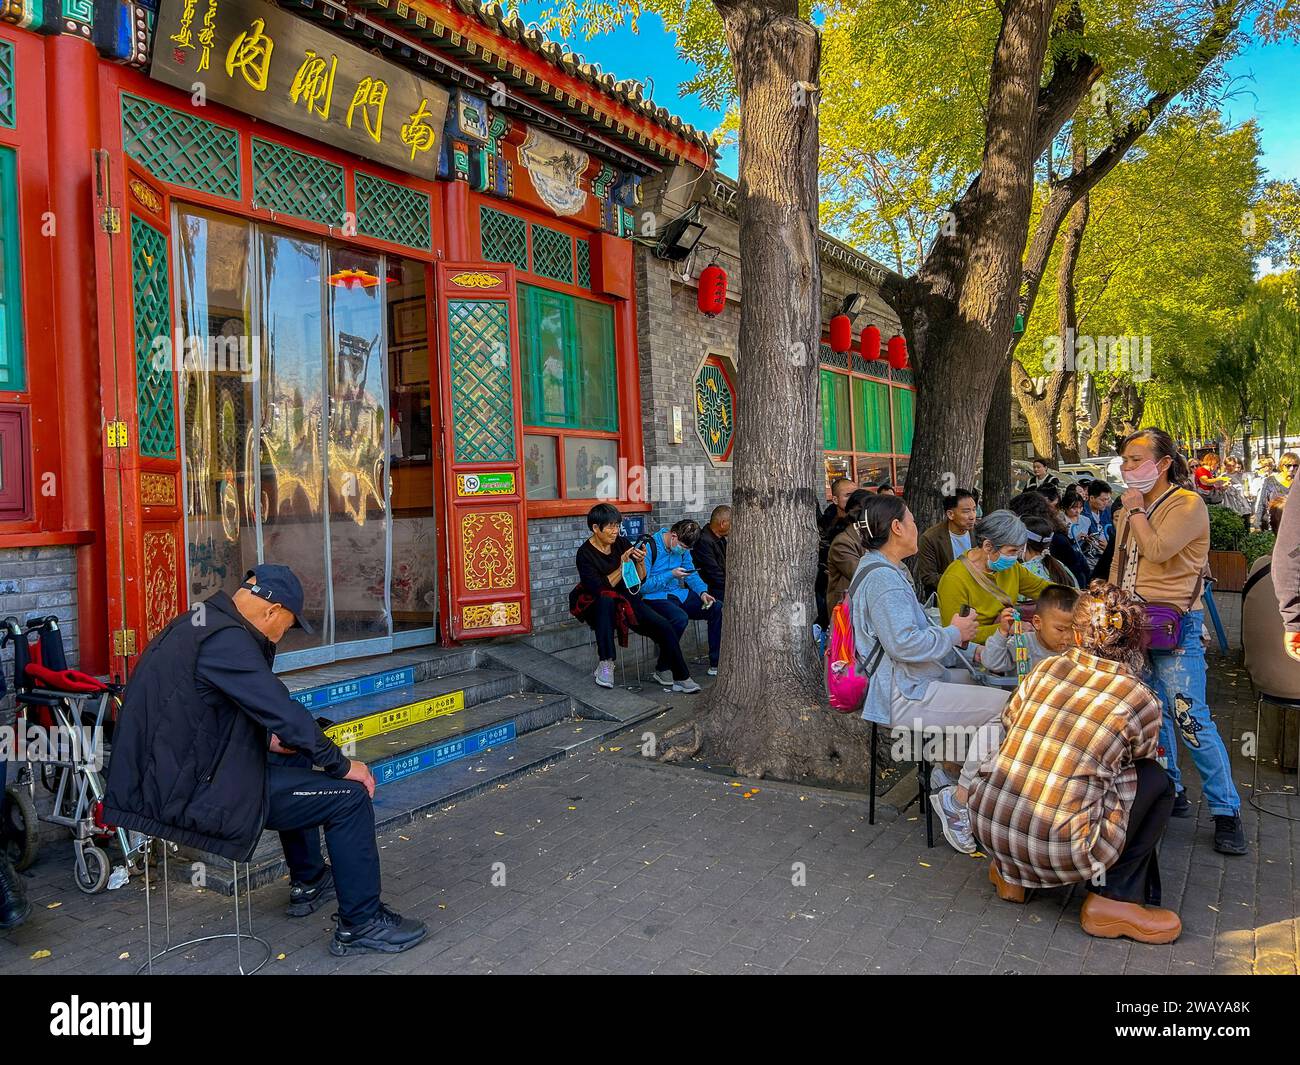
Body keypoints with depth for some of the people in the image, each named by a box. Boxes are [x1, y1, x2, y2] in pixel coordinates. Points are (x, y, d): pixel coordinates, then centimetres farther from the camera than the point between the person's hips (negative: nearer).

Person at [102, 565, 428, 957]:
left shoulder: (195, 624, 10)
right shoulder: (225, 638, -22)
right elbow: (283, 711, -22)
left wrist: (267, 738, 13)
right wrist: (342, 765, -11)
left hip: (167, 776, 11)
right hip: (192, 795, -11)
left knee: (294, 763, 29)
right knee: (350, 797, -8)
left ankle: (308, 884, 39)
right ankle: (361, 924, 5)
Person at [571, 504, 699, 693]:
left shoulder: (622, 543, 1)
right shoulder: (585, 553, -13)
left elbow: (640, 580, 4)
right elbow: (600, 589, -24)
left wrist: (640, 562, -15)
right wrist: (622, 567, -26)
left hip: (626, 601, 5)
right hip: (596, 605, -4)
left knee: (664, 626, -14)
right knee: (606, 600, -39)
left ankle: (681, 678, -1)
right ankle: (605, 664, -34)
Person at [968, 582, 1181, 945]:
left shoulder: (1046, 668, 3)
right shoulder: (1142, 702, -4)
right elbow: (1140, 762, 16)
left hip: (987, 823, 4)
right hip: (1060, 852, -4)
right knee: (1157, 781, 14)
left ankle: (1010, 871, 27)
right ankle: (1115, 900, 10)